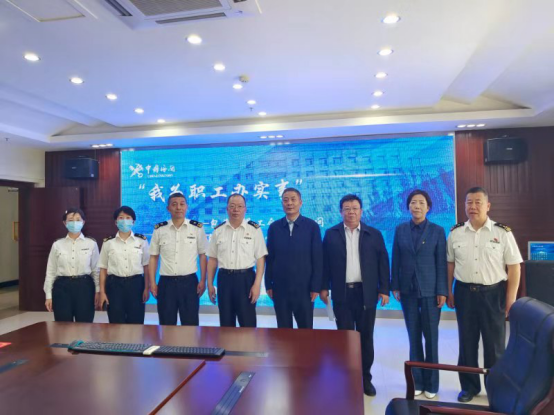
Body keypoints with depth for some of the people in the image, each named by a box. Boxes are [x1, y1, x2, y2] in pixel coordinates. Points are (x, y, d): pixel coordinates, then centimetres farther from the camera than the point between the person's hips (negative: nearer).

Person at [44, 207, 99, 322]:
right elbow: (50, 271, 6)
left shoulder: (91, 244, 1)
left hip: (84, 286, -1)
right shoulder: (57, 245, 4)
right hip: (62, 287, 1)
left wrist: (98, 291, 2)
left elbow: (96, 269, 4)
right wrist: (49, 295, 4)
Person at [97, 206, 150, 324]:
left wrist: (146, 288, -2)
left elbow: (146, 266, 3)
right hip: (114, 285, 0)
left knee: (136, 323, 4)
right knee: (116, 324, 4)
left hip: (136, 284, 0)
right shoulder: (108, 242, 4)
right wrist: (102, 292, 0)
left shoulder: (142, 240, 3)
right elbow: (103, 269, 5)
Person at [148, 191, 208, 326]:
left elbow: (203, 256, 2)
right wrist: (152, 283, 2)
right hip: (166, 282, 1)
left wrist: (203, 281, -2)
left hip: (189, 281, -1)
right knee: (166, 325, 10)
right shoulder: (159, 229, 3)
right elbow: (153, 257, 7)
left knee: (190, 324, 5)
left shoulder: (197, 228, -1)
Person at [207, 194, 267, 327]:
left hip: (246, 278, -3)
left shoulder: (254, 229, -4)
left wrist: (257, 284, -11)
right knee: (226, 323, 14)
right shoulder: (218, 230, 6)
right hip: (224, 278, 3)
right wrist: (210, 284, 6)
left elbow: (260, 259, -6)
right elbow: (212, 259, 9)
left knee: (247, 323, 4)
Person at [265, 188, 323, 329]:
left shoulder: (312, 226, -3)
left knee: (306, 329, 9)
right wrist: (268, 284, 2)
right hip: (279, 287, 2)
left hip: (304, 287, -1)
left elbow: (318, 258, -4)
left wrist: (316, 286, -7)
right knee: (283, 329, 11)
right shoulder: (274, 227, 4)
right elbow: (270, 258, 5)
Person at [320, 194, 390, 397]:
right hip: (342, 293, 0)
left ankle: (366, 377, 25)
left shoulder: (374, 234, 3)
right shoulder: (331, 234, 3)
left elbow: (383, 263, 2)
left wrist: (384, 289, -2)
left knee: (366, 337, 10)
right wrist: (324, 287, 0)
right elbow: (325, 263, 3)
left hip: (366, 293, 1)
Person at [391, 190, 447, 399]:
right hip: (408, 290, 2)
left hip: (430, 290, -2)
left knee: (431, 337, 6)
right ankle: (417, 381, 23)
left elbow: (441, 263, -3)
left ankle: (431, 383, 22)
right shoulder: (400, 230, 3)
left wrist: (442, 291, -7)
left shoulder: (437, 231, -1)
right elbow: (396, 260, 4)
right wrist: (395, 287, 0)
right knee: (414, 336, 10)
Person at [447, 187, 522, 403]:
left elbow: (514, 268, -4)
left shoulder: (503, 233, -6)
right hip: (464, 292, 2)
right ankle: (469, 386, 30)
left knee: (495, 344, 12)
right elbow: (450, 264, 7)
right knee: (467, 342, 13)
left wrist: (510, 300, -7)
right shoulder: (455, 233, 1)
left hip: (493, 293, -2)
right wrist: (449, 292, 6)